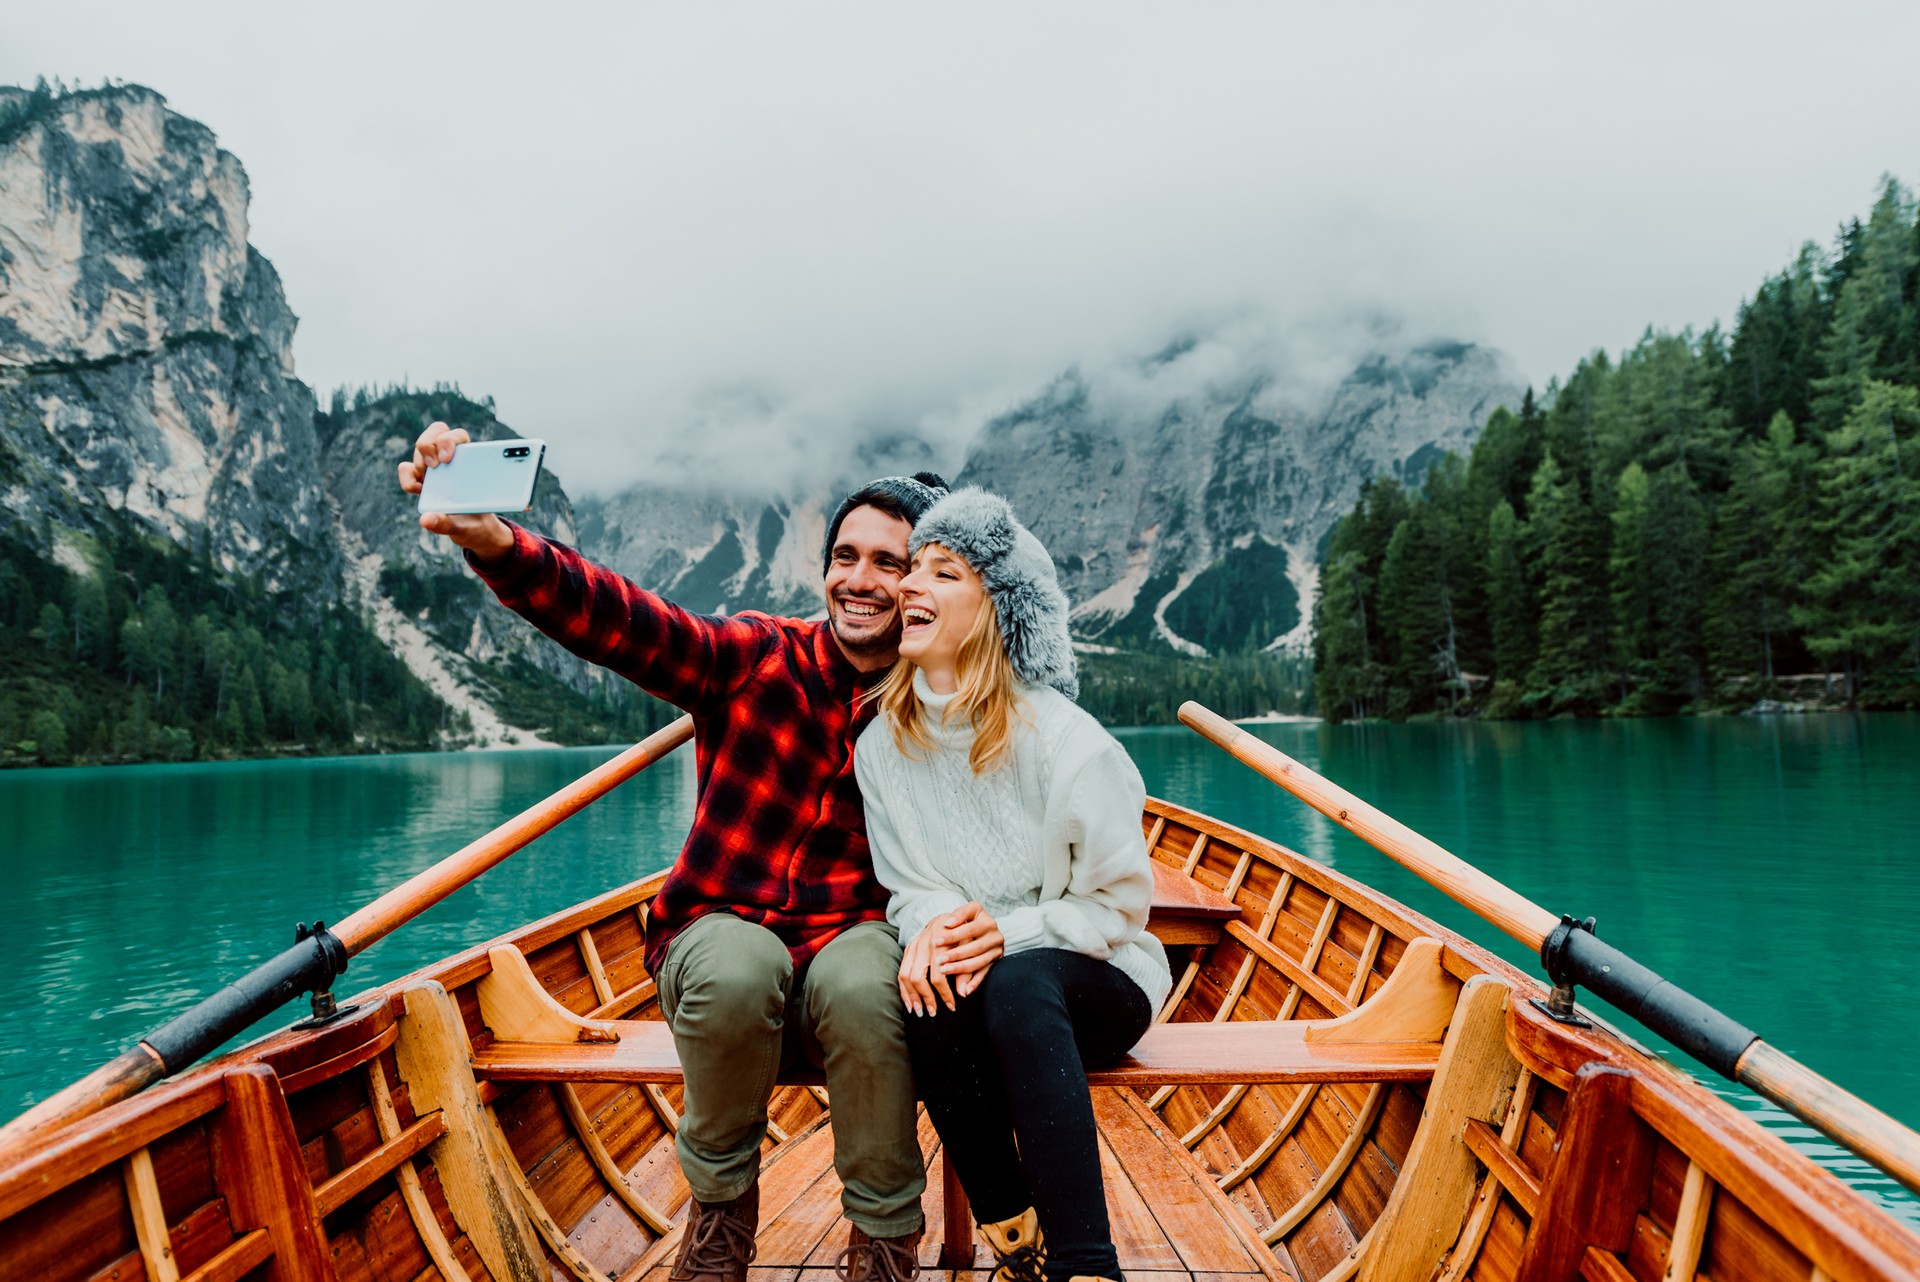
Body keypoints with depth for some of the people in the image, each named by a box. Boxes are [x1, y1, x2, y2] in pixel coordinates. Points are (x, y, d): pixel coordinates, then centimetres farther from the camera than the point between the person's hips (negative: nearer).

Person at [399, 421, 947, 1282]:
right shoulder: (758, 658, -4)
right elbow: (616, 618, -18)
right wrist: (492, 542, -35)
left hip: (849, 939, 0)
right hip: (720, 933, 1)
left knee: (861, 981, -34)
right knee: (737, 964, -34)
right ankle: (721, 1204, -3)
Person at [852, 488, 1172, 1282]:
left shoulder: (1062, 739, -16)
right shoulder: (883, 742, -1)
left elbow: (1119, 906, -11)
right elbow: (907, 884, 3)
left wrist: (1008, 933, -26)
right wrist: (934, 926, -21)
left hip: (1097, 984, -3)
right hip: (974, 975, 3)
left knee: (1015, 984, -36)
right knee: (933, 993, -31)